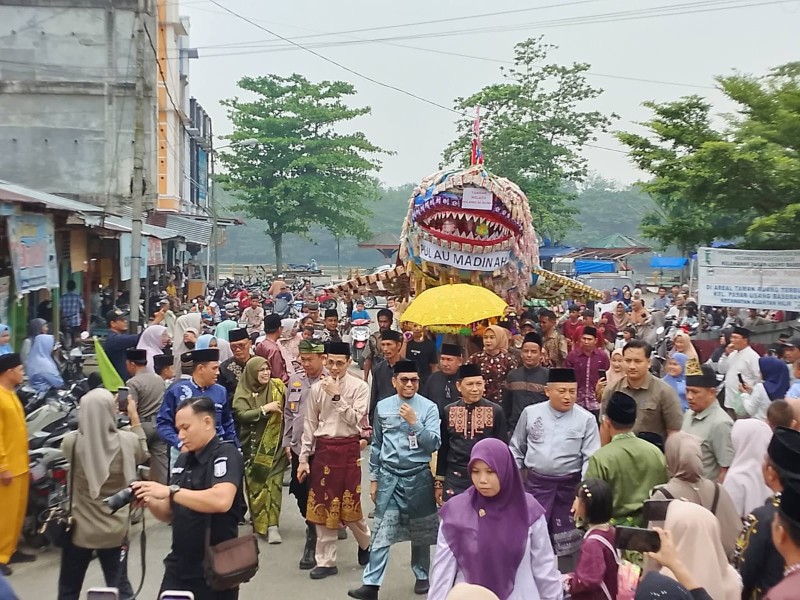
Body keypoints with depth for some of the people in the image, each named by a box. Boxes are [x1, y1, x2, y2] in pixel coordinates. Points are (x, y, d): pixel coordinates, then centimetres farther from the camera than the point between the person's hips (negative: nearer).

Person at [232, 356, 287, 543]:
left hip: (274, 444, 0)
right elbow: (241, 415, -14)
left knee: (274, 483, -8)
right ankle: (259, 523, 17)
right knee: (255, 484, 3)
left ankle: (272, 525, -5)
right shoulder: (243, 391, -1)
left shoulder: (278, 387, 2)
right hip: (253, 446, 0)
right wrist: (265, 409, -19)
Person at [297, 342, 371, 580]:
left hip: (348, 448, -3)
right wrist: (304, 458, 5)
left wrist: (336, 396, -19)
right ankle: (326, 561, 19)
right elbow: (310, 424, 7)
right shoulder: (317, 388, 4)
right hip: (323, 449, 3)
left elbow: (355, 420, -14)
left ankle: (366, 543, 33)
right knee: (322, 504, 7)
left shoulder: (359, 387, -5)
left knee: (349, 503, 3)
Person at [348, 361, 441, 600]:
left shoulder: (429, 407, -4)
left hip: (419, 476, -1)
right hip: (389, 476, 1)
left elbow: (434, 444, -9)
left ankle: (422, 576, 30)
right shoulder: (382, 407, 3)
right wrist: (373, 479, 10)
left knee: (420, 530, 12)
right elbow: (376, 445, 10)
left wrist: (414, 422, -20)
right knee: (381, 531, -3)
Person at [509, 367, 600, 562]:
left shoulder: (586, 419, -6)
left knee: (565, 541, 12)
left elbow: (591, 458, -6)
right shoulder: (530, 413, 0)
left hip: (569, 485, -1)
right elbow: (516, 448, 10)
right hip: (535, 482, 1)